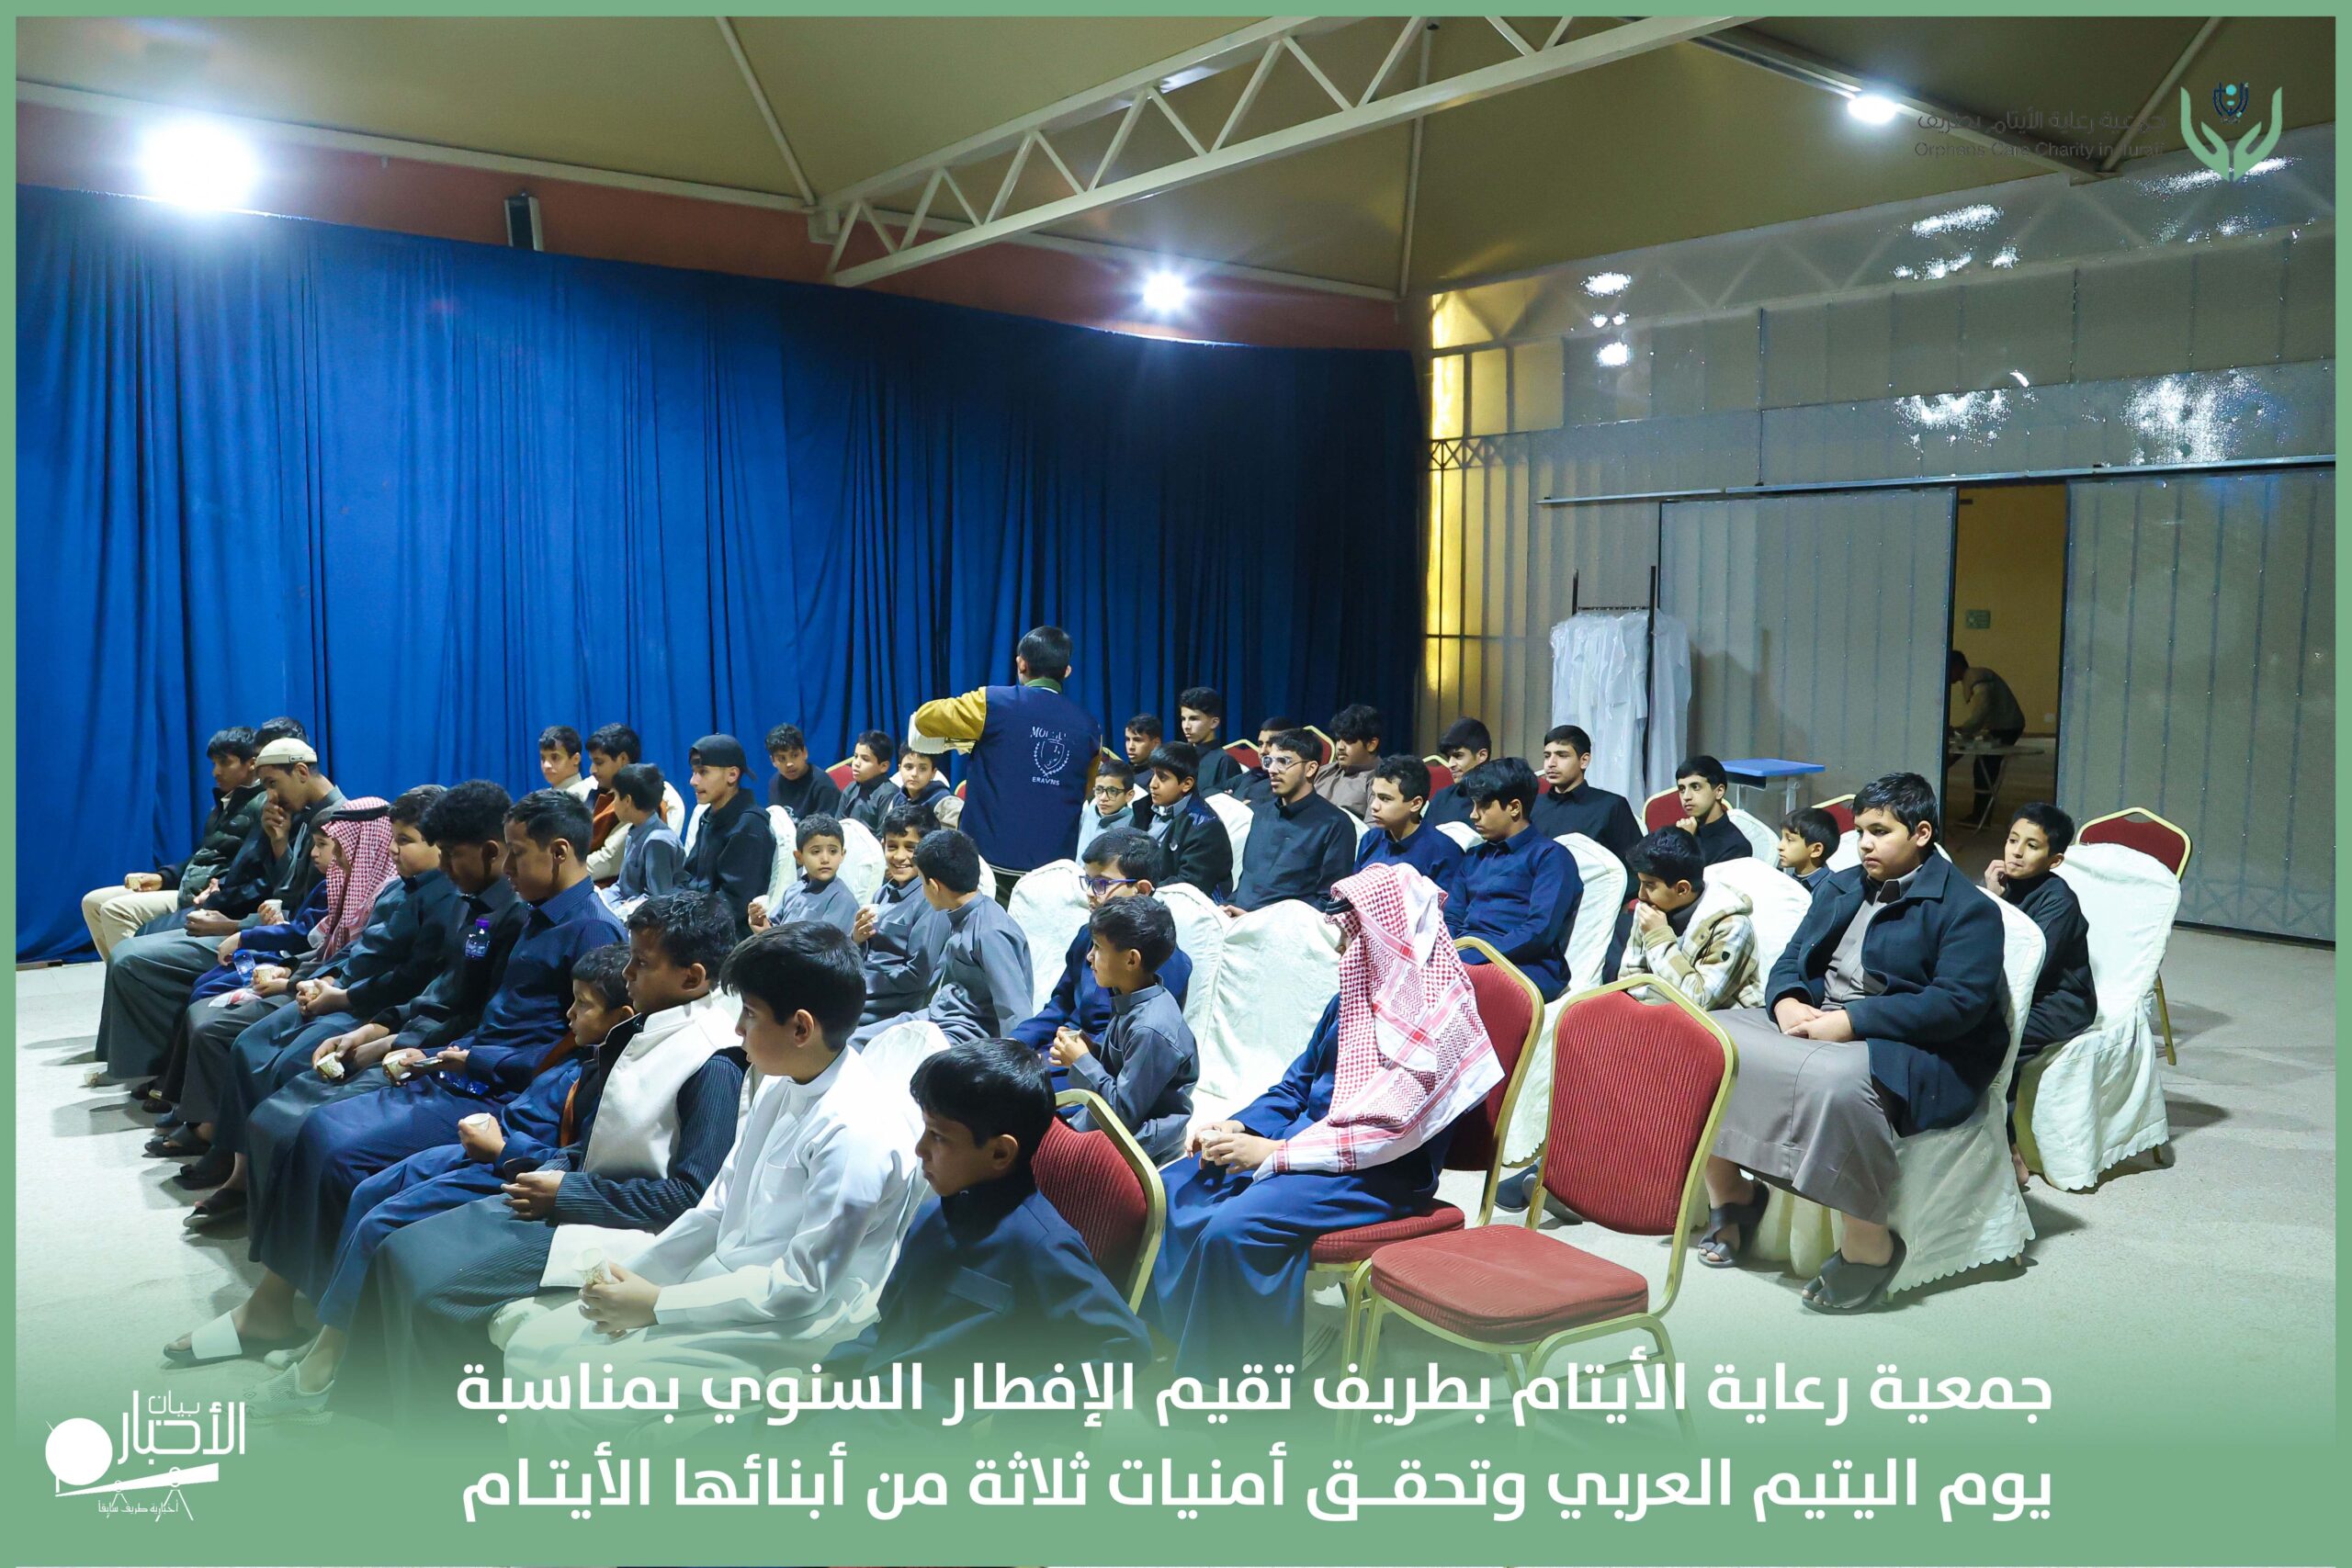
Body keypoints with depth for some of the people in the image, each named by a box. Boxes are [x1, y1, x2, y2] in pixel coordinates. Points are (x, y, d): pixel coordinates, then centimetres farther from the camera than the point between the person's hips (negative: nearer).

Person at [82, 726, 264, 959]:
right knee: (93, 902, 7)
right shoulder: (223, 804, 21)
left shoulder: (264, 806, -11)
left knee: (117, 910, -21)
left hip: (207, 896, -10)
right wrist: (162, 878, 9)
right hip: (187, 885, 10)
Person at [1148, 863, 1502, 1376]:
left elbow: (1385, 1131, -23)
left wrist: (1273, 1151, -23)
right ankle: (1166, 1342, 3)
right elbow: (1299, 1082, 17)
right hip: (1310, 1143, 9)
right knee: (1175, 1191, -4)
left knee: (1232, 1228, -29)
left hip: (1380, 1178, -9)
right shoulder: (1356, 996, 11)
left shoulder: (1433, 1019, -17)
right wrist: (1239, 1127, -2)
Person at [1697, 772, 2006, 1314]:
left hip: (1913, 1050, -7)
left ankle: (1869, 1244, -22)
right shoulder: (1840, 887, 20)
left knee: (1836, 1078, -40)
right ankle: (1728, 1193, 2)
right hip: (1812, 1022, 8)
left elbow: (1959, 1003, -16)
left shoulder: (1966, 908, -3)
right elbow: (1792, 958, 18)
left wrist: (1851, 1022, -23)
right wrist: (1786, 1002, -8)